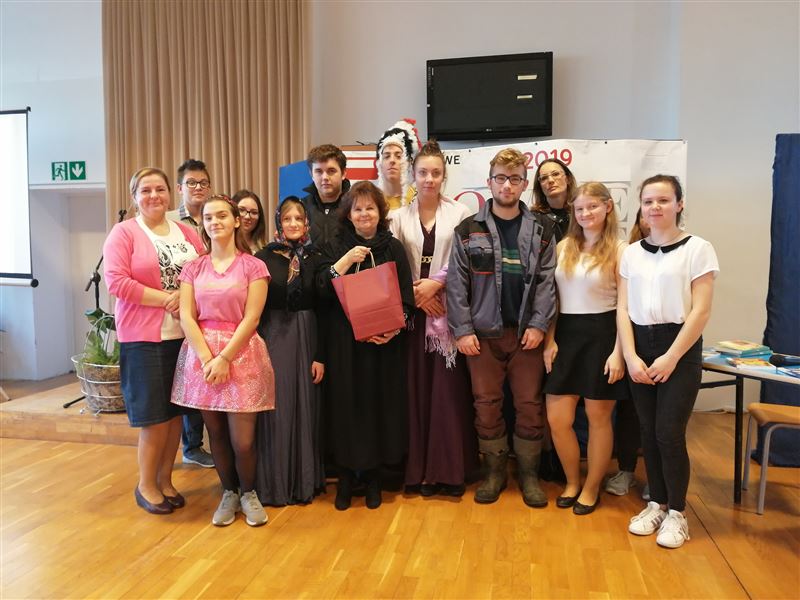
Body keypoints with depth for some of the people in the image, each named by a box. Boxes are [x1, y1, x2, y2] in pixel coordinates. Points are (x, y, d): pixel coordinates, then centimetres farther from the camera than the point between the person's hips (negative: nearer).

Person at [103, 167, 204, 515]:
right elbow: (116, 281, -12)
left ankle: (165, 479, 26)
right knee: (155, 415, 0)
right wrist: (165, 297, -15)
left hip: (184, 334, 5)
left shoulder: (186, 232, 12)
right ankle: (146, 485, 20)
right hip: (144, 338, -4)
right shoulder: (123, 232, -2)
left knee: (176, 411, 10)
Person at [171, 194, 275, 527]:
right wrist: (207, 358, -11)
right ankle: (229, 493, 29)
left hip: (241, 355, -3)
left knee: (242, 439, -4)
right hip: (201, 355, 3)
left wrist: (225, 358, -14)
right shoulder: (194, 267, 9)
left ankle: (248, 493, 22)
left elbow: (251, 318, -7)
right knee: (216, 433, 9)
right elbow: (186, 316, 1)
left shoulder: (253, 265, 0)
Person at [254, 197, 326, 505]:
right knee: (275, 409, 2)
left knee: (305, 408, 7)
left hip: (306, 340, 2)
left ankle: (304, 480, 22)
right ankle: (273, 482, 17)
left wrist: (320, 355, 0)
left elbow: (322, 310, 5)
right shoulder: (263, 257, 0)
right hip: (272, 339, -2)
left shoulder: (314, 259, 6)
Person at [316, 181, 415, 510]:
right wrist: (346, 260, -17)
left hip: (384, 343, 1)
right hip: (344, 341, 0)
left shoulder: (393, 248, 7)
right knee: (346, 405, 1)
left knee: (380, 404, 4)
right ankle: (345, 476, 17)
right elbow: (321, 288, -5)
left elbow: (406, 297, 3)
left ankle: (372, 476, 20)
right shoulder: (335, 247, 7)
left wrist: (395, 327, -13)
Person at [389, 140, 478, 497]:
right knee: (416, 387, 2)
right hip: (411, 312, 2)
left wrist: (437, 283, -12)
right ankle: (418, 470, 12)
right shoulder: (399, 217, 8)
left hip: (448, 311, -1)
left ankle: (449, 469, 10)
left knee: (448, 388, -1)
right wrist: (415, 293, -10)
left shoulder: (460, 214, 4)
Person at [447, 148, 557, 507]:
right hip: (483, 332, 0)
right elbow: (457, 284, -1)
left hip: (526, 332, 1)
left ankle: (529, 473, 22)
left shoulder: (541, 230, 5)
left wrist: (538, 325, -9)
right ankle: (495, 470, 23)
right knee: (486, 404, 6)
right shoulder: (468, 230, 2)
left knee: (530, 405, 6)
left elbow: (547, 281, 1)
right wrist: (462, 330, -7)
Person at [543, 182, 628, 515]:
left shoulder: (618, 250, -4)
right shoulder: (563, 247, 9)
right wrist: (549, 340, 2)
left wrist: (618, 352, -13)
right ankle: (572, 482, 28)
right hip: (566, 335, 4)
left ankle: (591, 488, 27)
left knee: (598, 417, 9)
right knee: (557, 420, 5)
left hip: (601, 335, -4)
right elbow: (552, 297, 9)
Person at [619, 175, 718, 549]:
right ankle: (656, 503, 24)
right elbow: (623, 309, 5)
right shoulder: (631, 253, 8)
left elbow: (701, 311, -9)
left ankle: (676, 513, 13)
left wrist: (671, 357, -14)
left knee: (669, 432, -5)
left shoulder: (697, 249, -4)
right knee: (648, 431, 8)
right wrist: (631, 356, -6)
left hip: (680, 349, -4)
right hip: (640, 348, 4)